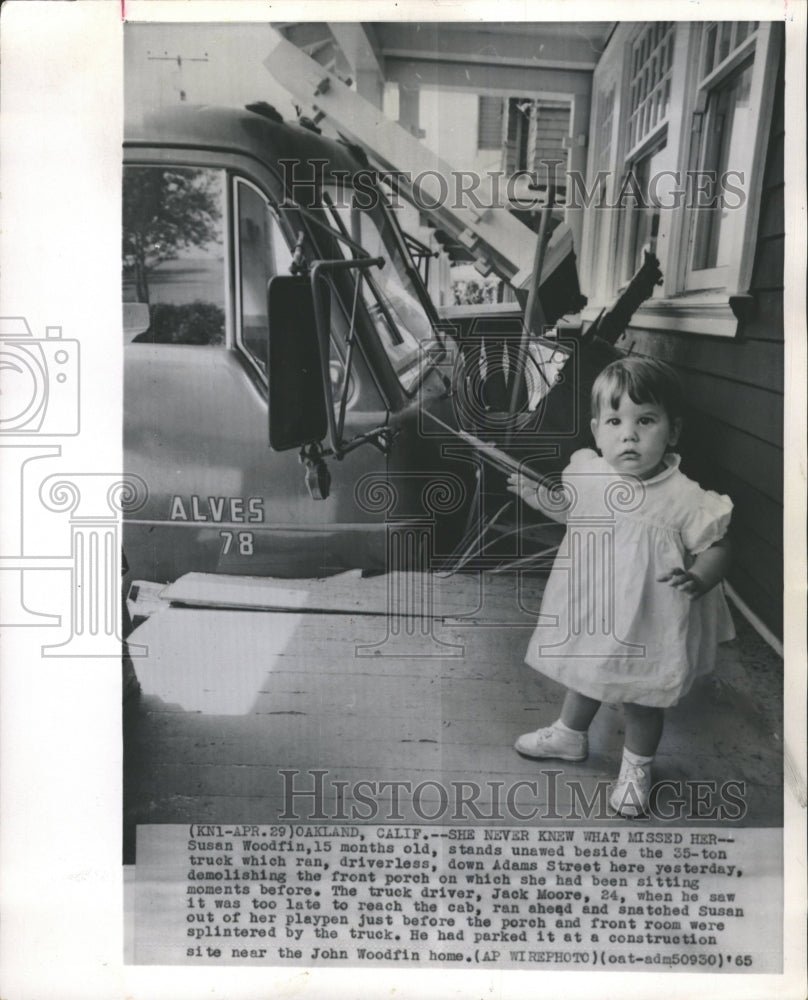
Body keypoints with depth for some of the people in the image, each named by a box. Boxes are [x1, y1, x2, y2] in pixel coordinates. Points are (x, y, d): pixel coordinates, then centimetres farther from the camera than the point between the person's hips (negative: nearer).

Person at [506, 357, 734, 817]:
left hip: (648, 625, -4)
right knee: (583, 675, 28)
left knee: (643, 699, 17)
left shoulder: (684, 497, -26)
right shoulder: (585, 471, -11)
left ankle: (637, 768, 46)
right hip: (589, 614, 4)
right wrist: (536, 494, -2)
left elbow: (718, 545, -16)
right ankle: (570, 735, 56)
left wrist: (699, 579, -35)